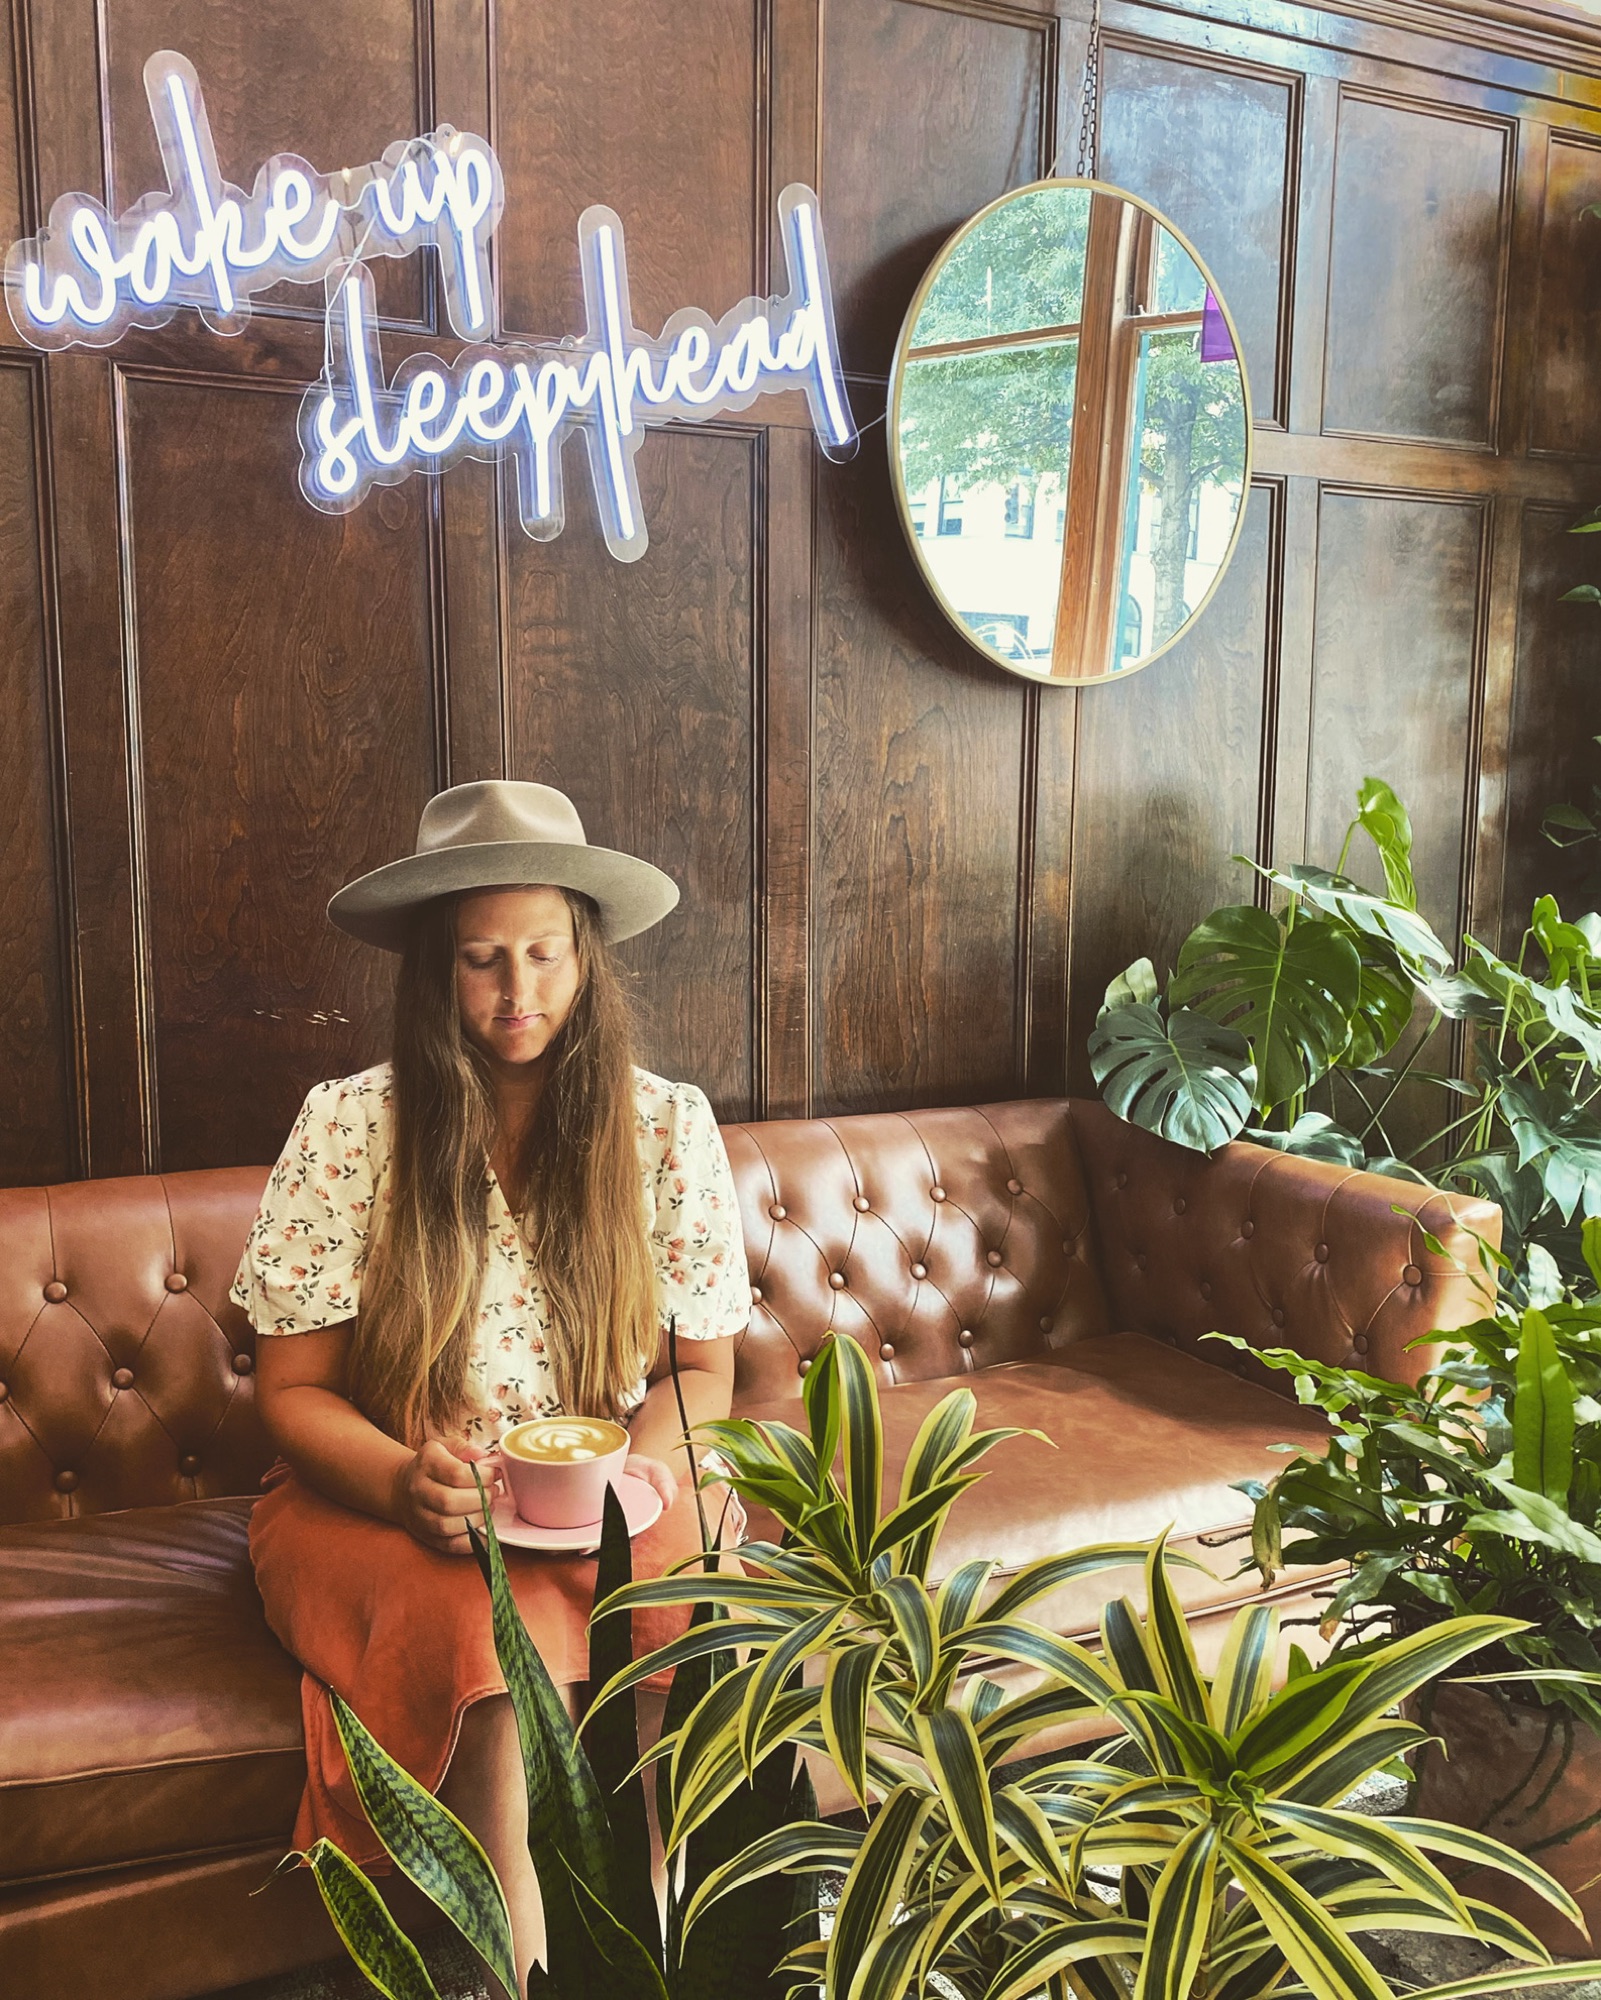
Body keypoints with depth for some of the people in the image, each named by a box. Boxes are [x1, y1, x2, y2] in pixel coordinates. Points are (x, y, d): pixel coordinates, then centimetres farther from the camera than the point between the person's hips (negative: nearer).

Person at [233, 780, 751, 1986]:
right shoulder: (350, 1128, -6)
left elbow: (702, 1369, 5)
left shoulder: (667, 1128, -2)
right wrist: (402, 1481, -22)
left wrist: (635, 1469, -16)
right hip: (381, 1505, -1)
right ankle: (520, 1962, -14)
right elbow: (293, 1390, -2)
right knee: (492, 1628, -33)